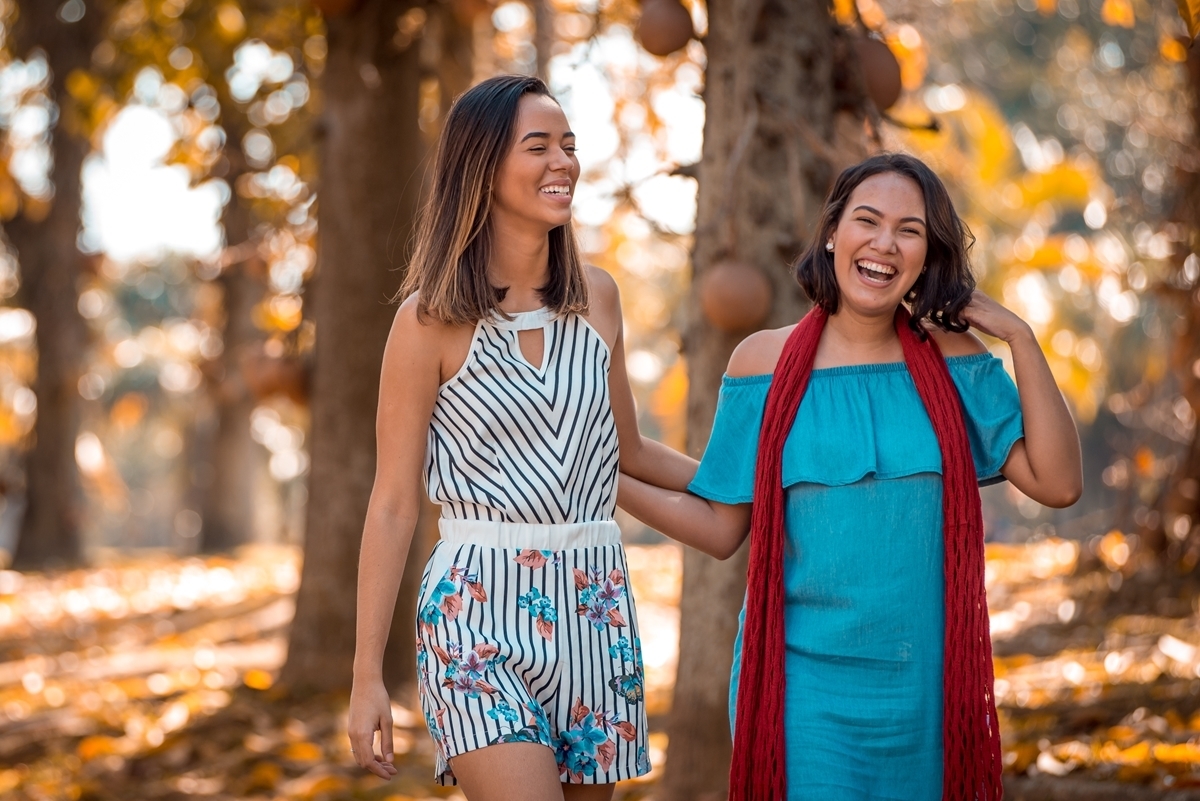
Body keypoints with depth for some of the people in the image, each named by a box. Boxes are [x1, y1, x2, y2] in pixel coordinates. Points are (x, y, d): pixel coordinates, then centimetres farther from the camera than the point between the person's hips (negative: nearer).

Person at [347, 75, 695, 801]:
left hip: (596, 609, 5)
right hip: (482, 614, -5)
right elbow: (393, 503, -3)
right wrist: (367, 676, -5)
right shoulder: (433, 318, -5)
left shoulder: (596, 297, 8)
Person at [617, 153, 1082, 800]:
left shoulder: (952, 360, 2)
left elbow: (1057, 483, -6)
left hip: (925, 683, 2)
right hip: (803, 680, -2)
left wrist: (1021, 339, -9)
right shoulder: (766, 361, -2)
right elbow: (722, 529, 1)